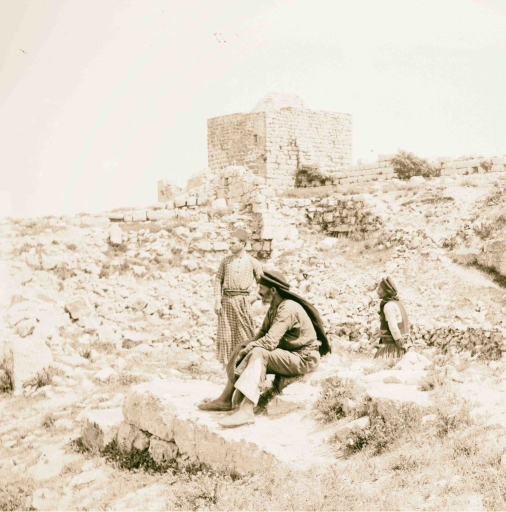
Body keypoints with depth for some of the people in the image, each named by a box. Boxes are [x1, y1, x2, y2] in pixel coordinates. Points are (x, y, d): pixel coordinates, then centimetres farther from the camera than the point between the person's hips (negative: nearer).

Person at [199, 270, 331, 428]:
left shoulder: (288, 309, -23)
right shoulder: (275, 307, 9)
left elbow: (269, 342, -30)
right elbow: (262, 334, 12)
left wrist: (247, 347, -14)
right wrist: (244, 346, -6)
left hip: (303, 359, -10)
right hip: (287, 353, 10)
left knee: (258, 353, -30)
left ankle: (246, 411, -40)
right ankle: (225, 400, 5)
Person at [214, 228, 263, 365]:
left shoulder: (253, 263, 5)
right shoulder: (226, 260, 10)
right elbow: (218, 280, 8)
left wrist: (255, 298, -2)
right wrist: (217, 301, -1)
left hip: (242, 301, -2)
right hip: (226, 301, 2)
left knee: (244, 333, -2)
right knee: (226, 334, 1)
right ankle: (227, 362, 8)